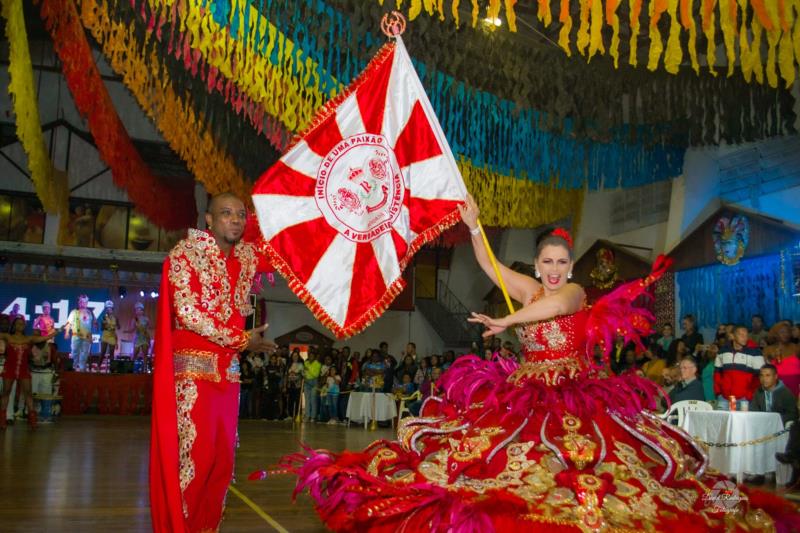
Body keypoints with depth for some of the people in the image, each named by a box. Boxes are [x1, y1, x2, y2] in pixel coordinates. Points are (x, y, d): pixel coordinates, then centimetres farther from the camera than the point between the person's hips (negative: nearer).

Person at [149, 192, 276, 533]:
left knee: (223, 456, 6)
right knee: (194, 453, -9)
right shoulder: (186, 251, -7)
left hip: (228, 369, 6)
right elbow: (187, 312, -15)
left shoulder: (248, 255, 10)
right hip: (193, 367, -6)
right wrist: (242, 340, -12)